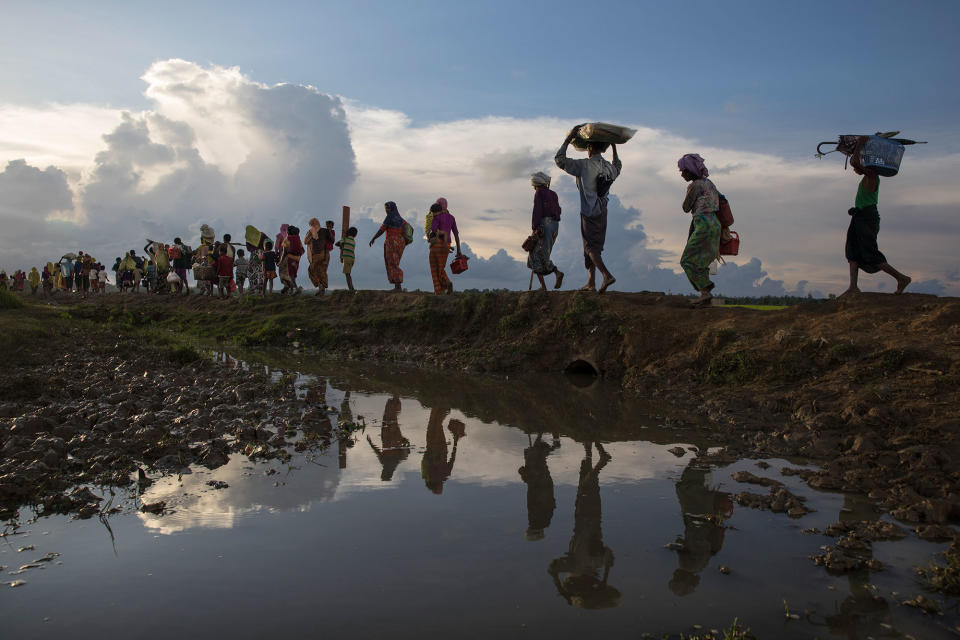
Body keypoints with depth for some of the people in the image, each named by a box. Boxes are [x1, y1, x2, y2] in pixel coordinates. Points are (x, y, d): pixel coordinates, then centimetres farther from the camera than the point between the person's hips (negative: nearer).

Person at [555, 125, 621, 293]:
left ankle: (607, 275, -23)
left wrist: (569, 138, -2)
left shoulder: (584, 165, -14)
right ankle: (591, 282, 15)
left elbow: (559, 159, -9)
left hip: (589, 213, -6)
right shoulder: (609, 167, 6)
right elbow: (618, 168, 32)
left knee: (591, 246, -5)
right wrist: (614, 147, 34)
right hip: (602, 211, 6)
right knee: (594, 246, 13)